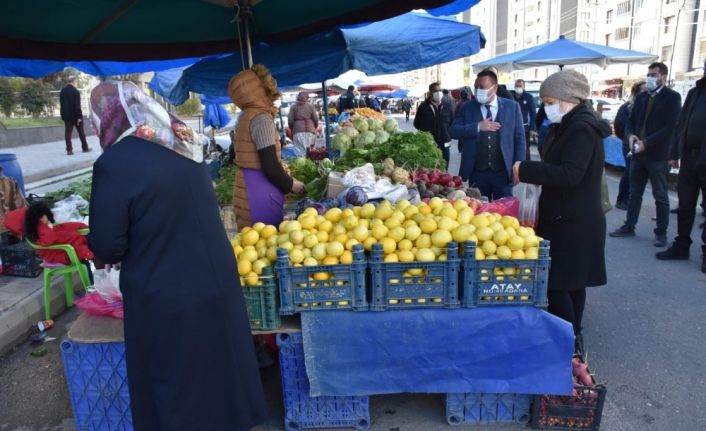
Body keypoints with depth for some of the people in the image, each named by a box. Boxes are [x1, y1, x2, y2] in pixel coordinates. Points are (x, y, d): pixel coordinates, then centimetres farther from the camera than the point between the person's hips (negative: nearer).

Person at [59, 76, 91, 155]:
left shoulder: (62, 91, 8)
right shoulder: (75, 91, -13)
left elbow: (61, 104, 11)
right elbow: (77, 106, -16)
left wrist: (63, 114, 15)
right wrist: (79, 116, -15)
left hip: (66, 115, 5)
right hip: (75, 115, -5)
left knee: (68, 132, 3)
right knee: (81, 132, 7)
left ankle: (69, 149, -2)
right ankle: (85, 147, 14)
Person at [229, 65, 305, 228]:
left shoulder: (248, 116, 14)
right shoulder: (261, 119, -15)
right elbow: (270, 167, -20)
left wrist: (286, 181, 19)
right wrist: (290, 184, -4)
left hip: (251, 190, 9)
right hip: (259, 195, -9)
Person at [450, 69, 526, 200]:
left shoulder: (512, 107, 2)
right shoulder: (467, 107, 5)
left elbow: (519, 138, 3)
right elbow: (454, 131, -3)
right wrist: (478, 127, -16)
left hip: (503, 172, -1)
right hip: (477, 173, 1)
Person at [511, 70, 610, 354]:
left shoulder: (582, 128, -17)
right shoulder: (569, 126, 14)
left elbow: (569, 175, -26)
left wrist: (525, 169, -22)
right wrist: (531, 173, 4)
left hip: (572, 223, -10)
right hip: (569, 219, 10)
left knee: (557, 283, -7)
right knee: (570, 282, 17)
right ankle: (572, 338, 30)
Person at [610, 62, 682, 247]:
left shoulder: (672, 97, -4)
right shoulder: (641, 97, 13)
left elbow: (670, 126, -12)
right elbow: (630, 121, 14)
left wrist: (646, 143, -18)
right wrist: (631, 135, -8)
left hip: (658, 154, -5)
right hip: (639, 153, 5)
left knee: (660, 196, 3)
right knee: (635, 193, 11)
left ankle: (661, 232, 12)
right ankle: (629, 226, 20)